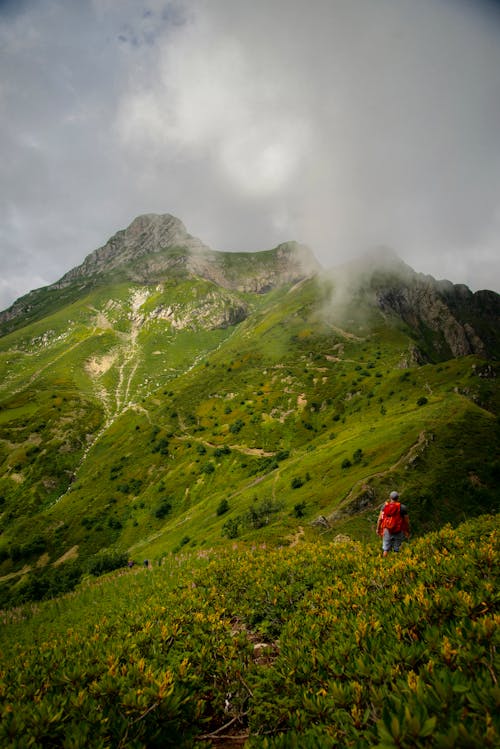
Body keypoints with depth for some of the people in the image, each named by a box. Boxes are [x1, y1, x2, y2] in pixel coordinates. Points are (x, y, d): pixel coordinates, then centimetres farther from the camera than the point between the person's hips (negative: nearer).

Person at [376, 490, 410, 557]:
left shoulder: (385, 506, -6)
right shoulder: (402, 508, -13)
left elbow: (380, 518, -4)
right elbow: (407, 521, -7)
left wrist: (378, 529, 7)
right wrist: (408, 531, 7)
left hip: (387, 530, 2)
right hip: (398, 531, -2)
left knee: (386, 548, 12)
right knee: (396, 549, 11)